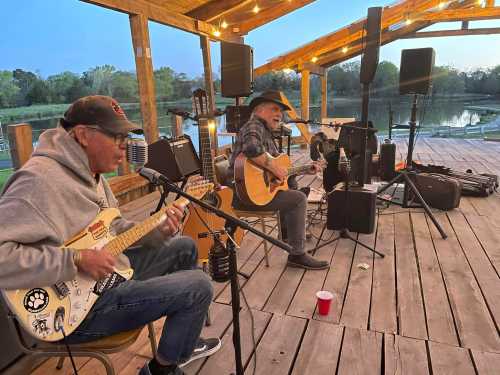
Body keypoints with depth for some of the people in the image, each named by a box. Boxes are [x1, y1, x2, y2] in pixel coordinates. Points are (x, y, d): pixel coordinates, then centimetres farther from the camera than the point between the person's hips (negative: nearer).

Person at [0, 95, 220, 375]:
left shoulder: (90, 173, 7)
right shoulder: (40, 180, -25)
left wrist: (157, 231, -3)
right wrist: (77, 260, -29)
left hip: (108, 272, 10)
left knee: (184, 247, 16)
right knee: (198, 286, -13)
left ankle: (183, 340, 31)